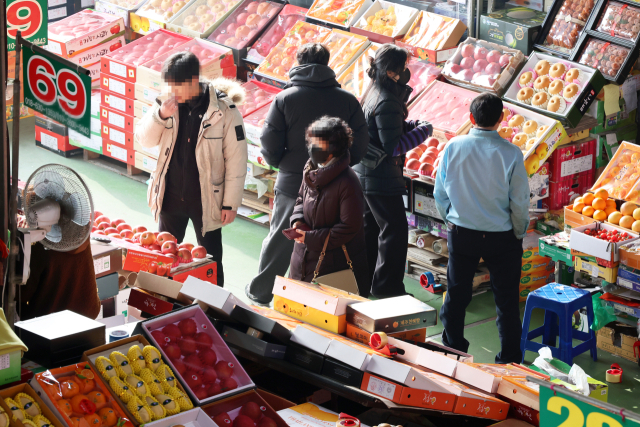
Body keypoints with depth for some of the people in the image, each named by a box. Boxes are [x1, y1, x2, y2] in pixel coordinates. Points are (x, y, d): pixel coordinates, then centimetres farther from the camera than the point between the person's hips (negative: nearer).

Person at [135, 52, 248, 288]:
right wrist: (160, 115, -17)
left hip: (206, 199, -5)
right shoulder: (170, 104, -3)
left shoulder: (224, 111, -17)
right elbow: (144, 139, 2)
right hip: (171, 195, 5)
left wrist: (230, 203, -11)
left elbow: (236, 161, -12)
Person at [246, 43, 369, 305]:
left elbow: (269, 146, -8)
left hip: (292, 185, 0)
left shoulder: (285, 98, -8)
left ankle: (261, 293, 28)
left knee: (279, 240, 15)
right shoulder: (347, 101, -5)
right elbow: (360, 147, -1)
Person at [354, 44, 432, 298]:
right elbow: (393, 146, -23)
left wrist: (410, 125, 4)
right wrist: (423, 131, -12)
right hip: (381, 178, -10)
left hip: (364, 172, 10)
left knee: (369, 227, 20)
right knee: (394, 230, -1)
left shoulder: (374, 93, 6)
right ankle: (386, 286, 4)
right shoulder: (387, 102, -24)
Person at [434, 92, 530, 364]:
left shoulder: (453, 148, -9)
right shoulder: (510, 154, -16)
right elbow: (519, 202, -11)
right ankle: (509, 360, 16)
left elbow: (440, 194, 0)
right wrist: (519, 234, 6)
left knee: (456, 294, 15)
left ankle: (452, 351, 25)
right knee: (506, 300, 9)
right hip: (501, 237, -2)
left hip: (461, 233, 2)